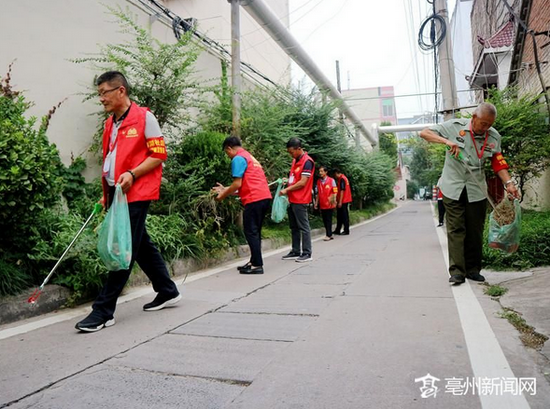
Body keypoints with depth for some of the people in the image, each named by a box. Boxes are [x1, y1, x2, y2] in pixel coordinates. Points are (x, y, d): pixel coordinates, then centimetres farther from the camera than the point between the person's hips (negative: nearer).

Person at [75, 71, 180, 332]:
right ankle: (168, 292, 27)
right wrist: (106, 193, 17)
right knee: (141, 245, 13)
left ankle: (104, 310, 0)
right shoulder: (110, 124, 17)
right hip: (117, 192, 8)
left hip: (137, 193, -8)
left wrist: (132, 174, -21)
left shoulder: (144, 117, -5)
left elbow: (159, 154, -9)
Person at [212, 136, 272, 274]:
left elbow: (238, 184, -10)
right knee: (255, 231, 15)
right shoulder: (249, 157, 26)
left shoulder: (238, 158, -4)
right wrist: (225, 189, 28)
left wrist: (223, 195, 4)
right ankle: (254, 261, 20)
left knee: (250, 232, -4)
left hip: (254, 199, -9)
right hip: (264, 197, 10)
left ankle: (257, 265, -2)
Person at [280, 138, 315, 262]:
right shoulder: (295, 160, 15)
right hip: (292, 199, 9)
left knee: (303, 227, -3)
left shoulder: (307, 161, -12)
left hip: (300, 200, -9)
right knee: (294, 227, 13)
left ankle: (307, 254, 4)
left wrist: (287, 190, -13)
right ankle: (296, 252, 21)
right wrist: (287, 180, 7)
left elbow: (302, 182, -17)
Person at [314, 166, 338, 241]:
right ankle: (330, 234, 17)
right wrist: (316, 202, 10)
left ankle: (328, 235, 3)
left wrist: (334, 200, -14)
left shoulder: (331, 180, -5)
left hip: (329, 204, -5)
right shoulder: (318, 181, 8)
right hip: (322, 204, 5)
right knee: (324, 220, 8)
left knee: (328, 220, -2)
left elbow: (335, 192, -4)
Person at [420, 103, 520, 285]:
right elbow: (424, 133, -6)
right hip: (453, 188, -3)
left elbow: (498, 163, 6)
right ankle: (457, 271, -1)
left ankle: (473, 269, 20)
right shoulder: (455, 126, -5)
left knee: (475, 231, 8)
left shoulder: (494, 136, 3)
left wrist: (509, 183, -7)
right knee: (456, 229, -3)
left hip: (477, 190, 3)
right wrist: (447, 141, -21)